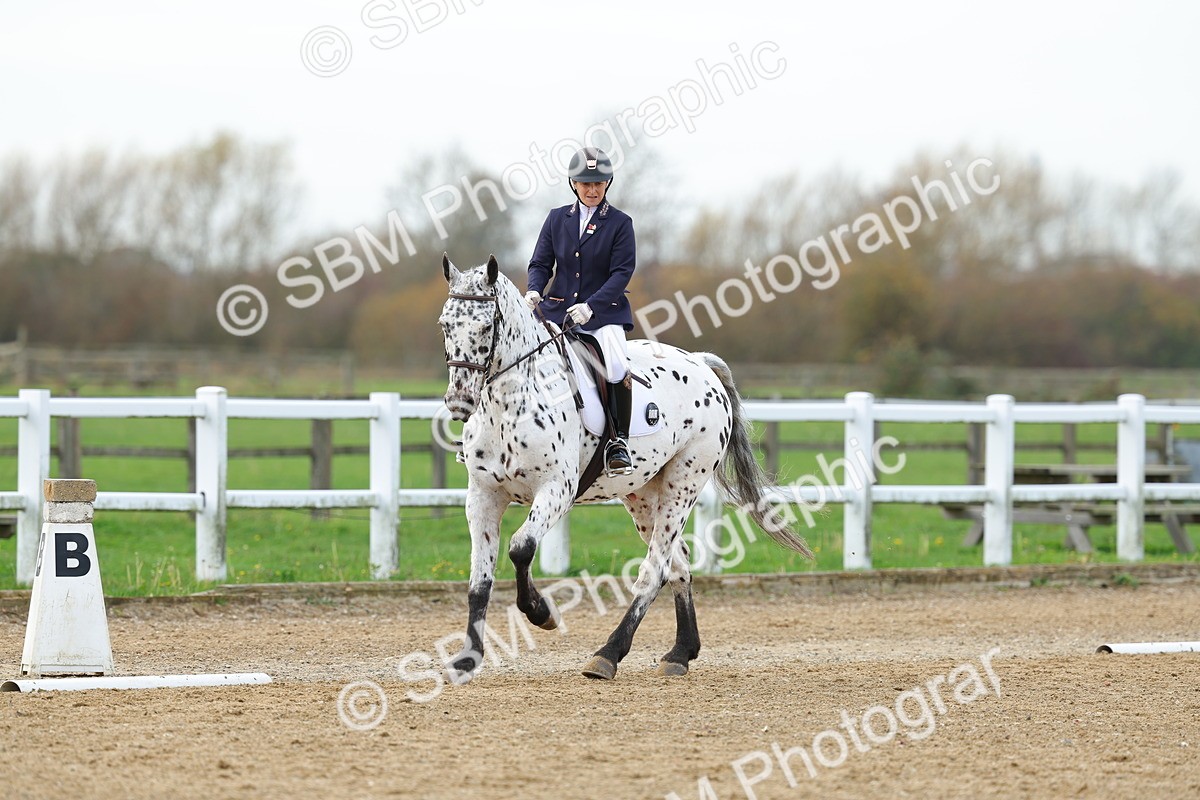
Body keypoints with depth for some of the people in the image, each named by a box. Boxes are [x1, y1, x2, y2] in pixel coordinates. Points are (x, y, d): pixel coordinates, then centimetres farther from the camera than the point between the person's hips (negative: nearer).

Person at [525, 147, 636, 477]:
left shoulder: (619, 223, 0)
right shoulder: (557, 218, 10)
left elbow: (622, 272, -7)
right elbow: (541, 263, 11)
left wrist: (591, 306, -20)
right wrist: (534, 291, -12)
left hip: (603, 313, -3)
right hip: (557, 309, 3)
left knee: (617, 368, -29)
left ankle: (619, 441, -15)